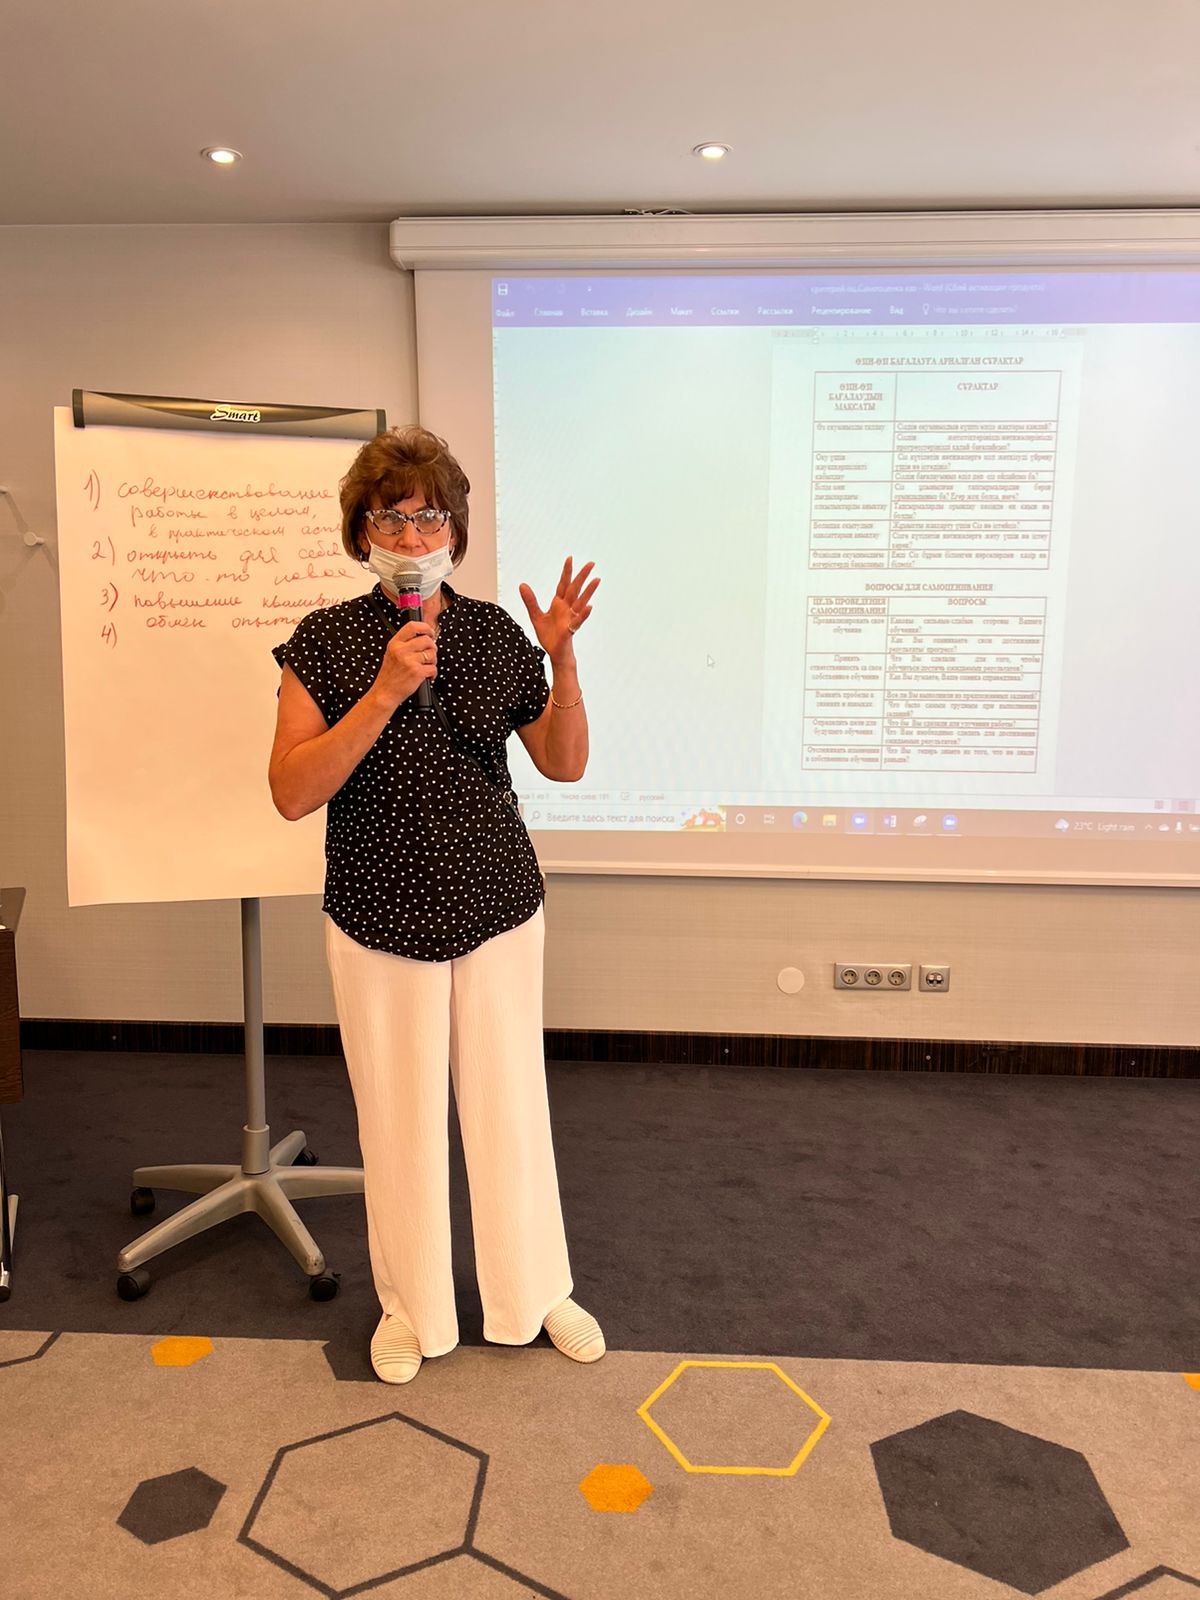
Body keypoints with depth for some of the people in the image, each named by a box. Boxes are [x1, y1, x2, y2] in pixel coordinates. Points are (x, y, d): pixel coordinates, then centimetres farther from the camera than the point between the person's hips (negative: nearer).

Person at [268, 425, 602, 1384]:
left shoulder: (495, 632, 0)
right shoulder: (327, 640, -6)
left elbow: (565, 764, 3)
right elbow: (292, 792, -15)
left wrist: (564, 659, -12)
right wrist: (386, 692, -25)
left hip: (497, 910, 1)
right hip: (379, 920, -1)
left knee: (510, 1104, 12)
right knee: (399, 1115, 12)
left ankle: (536, 1292, 35)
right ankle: (410, 1306, 36)